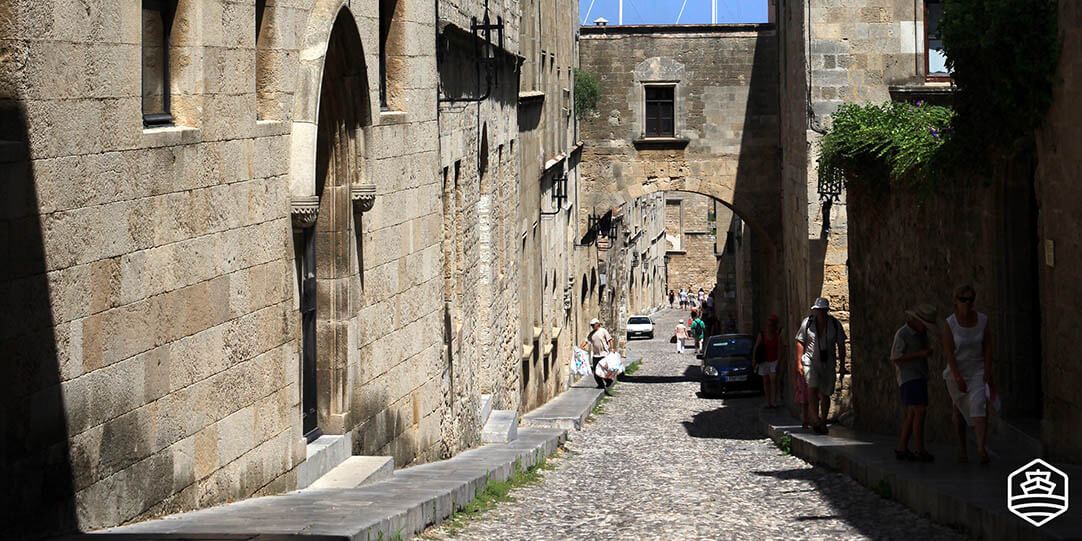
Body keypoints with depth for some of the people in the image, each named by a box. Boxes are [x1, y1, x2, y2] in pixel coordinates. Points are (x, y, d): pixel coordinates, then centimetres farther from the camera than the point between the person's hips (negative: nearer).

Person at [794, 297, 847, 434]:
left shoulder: (835, 324, 0)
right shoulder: (807, 322, -2)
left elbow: (841, 345, 6)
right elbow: (800, 342, 3)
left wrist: (842, 365, 3)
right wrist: (799, 363, -3)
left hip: (828, 363, 2)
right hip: (810, 361, -2)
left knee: (825, 394, 4)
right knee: (813, 389, -21)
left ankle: (823, 422, 18)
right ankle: (815, 420, -24)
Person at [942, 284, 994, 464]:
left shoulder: (982, 319, -9)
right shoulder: (950, 324, -16)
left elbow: (988, 346, -5)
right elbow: (948, 352, -19)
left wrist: (988, 372, -13)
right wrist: (958, 378, -26)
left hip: (978, 370, 1)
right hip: (956, 370, -1)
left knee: (980, 406, -20)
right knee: (960, 411, 12)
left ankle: (981, 448, -29)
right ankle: (962, 447, 31)